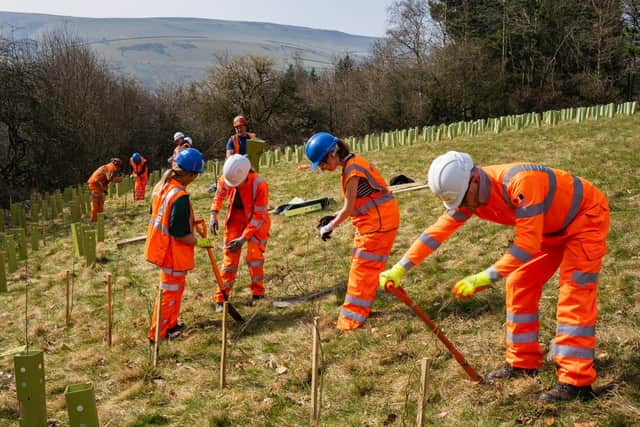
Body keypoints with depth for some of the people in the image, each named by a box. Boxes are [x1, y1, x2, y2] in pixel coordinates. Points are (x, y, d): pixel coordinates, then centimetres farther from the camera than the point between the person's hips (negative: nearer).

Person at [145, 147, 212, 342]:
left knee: (177, 286, 25)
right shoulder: (180, 197, -29)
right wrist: (199, 242, -9)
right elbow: (181, 234, -25)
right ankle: (157, 333, 19)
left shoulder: (161, 186, -1)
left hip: (160, 246, 9)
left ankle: (170, 324, 39)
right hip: (174, 253, -9)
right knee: (170, 292, 7)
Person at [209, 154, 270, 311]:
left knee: (254, 256, -10)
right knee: (230, 256, 1)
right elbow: (219, 195, 4)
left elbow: (259, 216, -25)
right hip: (235, 217, 3)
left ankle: (258, 294, 10)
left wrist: (244, 238, -27)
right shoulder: (226, 178, -20)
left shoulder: (259, 184, -32)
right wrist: (214, 214, -10)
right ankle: (222, 297, 8)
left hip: (256, 220, -3)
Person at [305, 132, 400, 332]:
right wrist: (334, 218, 7)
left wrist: (330, 227, -3)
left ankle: (352, 316, 0)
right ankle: (360, 309, 25)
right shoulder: (353, 164, 10)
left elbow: (349, 208, -15)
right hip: (373, 220, 10)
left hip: (377, 221, -10)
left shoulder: (352, 169, -19)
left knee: (363, 267, -5)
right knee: (366, 266, 15)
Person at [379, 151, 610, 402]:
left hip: (586, 216, -8)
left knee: (574, 296, -14)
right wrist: (400, 269, -16)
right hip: (551, 227, 8)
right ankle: (522, 363, 16)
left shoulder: (520, 183, -38)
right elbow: (438, 230, -11)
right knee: (518, 285, 5)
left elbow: (528, 243, -39)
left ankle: (576, 381, -11)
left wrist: (486, 278, -42)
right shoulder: (468, 194, -13)